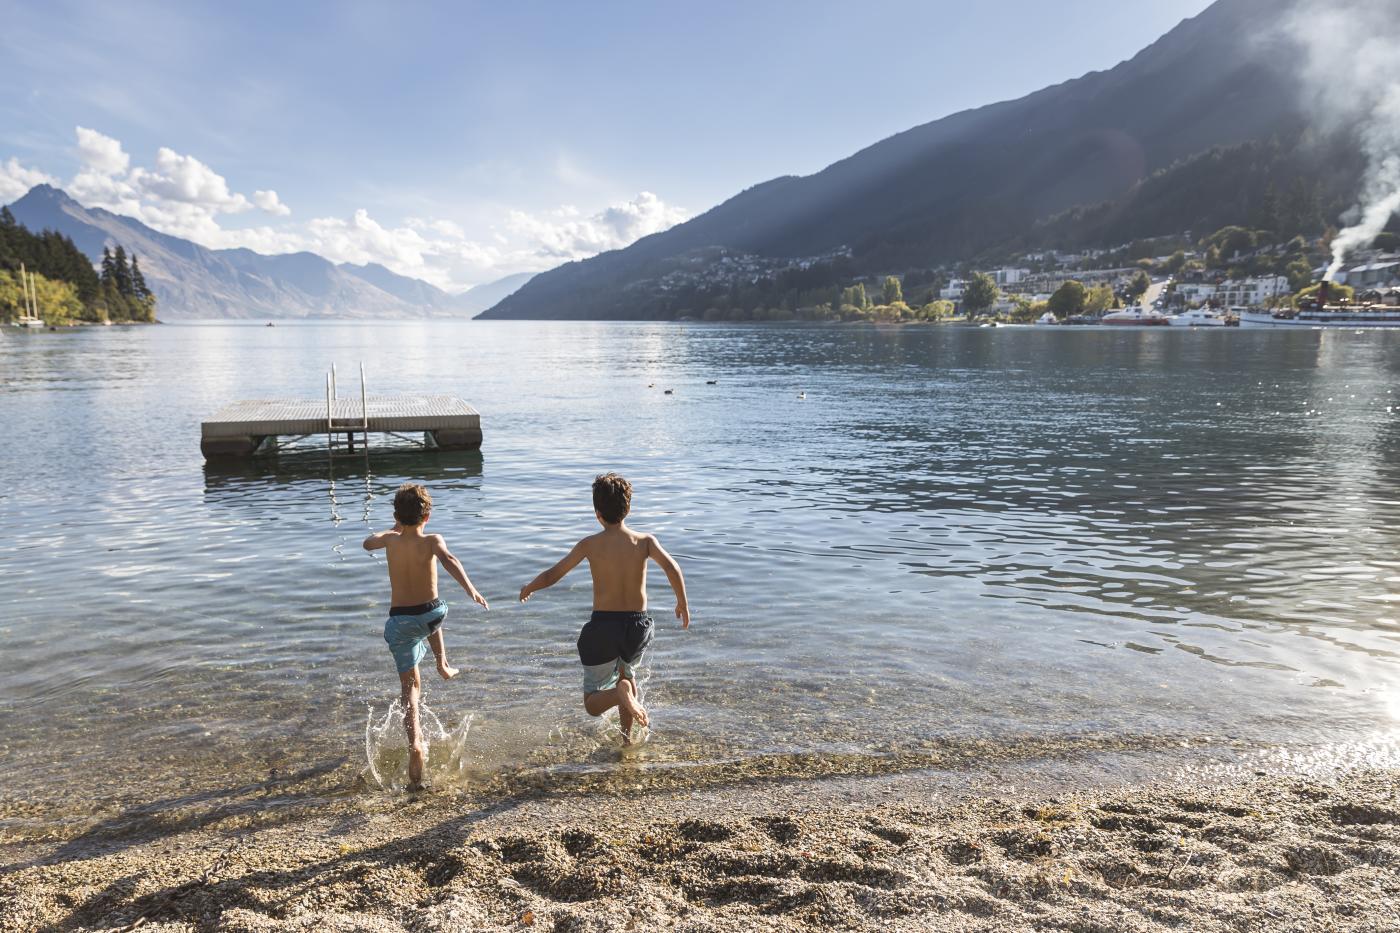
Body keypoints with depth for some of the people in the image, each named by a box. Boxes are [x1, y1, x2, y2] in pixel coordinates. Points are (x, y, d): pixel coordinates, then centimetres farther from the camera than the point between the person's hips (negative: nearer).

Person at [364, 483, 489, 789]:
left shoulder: (390, 541, 1)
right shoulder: (432, 541, -8)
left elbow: (368, 543, 24)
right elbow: (449, 560, -29)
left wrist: (395, 528, 35)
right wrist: (471, 590, -37)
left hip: (399, 621, 1)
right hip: (431, 614, 0)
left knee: (410, 685, 4)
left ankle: (415, 743, -13)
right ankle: (443, 665, 43)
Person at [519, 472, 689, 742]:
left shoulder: (589, 545, -4)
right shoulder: (645, 541, -3)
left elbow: (551, 576, -1)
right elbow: (672, 568, -18)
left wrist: (528, 589, 20)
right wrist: (682, 603, -3)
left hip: (603, 626, -2)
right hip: (638, 625, 3)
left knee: (592, 705, 10)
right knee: (627, 671, 36)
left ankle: (620, 692, -23)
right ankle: (627, 736, 37)